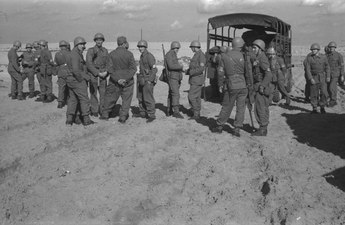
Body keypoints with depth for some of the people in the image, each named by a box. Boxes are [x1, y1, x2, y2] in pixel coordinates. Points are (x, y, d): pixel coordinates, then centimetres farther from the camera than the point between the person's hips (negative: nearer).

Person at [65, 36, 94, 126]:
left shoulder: (72, 53, 16)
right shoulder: (75, 55, -17)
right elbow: (75, 70, -26)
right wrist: (81, 79, -16)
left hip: (70, 79, 10)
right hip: (77, 80, -10)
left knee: (72, 99, 14)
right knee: (84, 99, 0)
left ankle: (69, 118, 15)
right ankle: (86, 119, 5)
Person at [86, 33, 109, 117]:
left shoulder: (105, 51, 10)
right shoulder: (91, 50, -3)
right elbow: (89, 64, -9)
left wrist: (106, 72, -7)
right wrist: (98, 73, -14)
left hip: (103, 76, 3)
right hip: (93, 75, -3)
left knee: (104, 93, 2)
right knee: (93, 94, 0)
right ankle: (94, 111, 9)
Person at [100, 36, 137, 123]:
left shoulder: (111, 54, -5)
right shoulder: (129, 54, -8)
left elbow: (110, 69, -9)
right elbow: (133, 68, -11)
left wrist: (117, 79, -9)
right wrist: (126, 78, -11)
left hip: (114, 80, 2)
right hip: (127, 81, -2)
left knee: (110, 97, 15)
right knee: (126, 99, 9)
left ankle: (105, 114, 22)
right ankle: (123, 117, 6)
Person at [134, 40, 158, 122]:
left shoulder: (149, 56, -15)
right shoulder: (142, 56, 14)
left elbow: (154, 69, -19)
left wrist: (150, 80, -21)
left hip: (148, 80, -10)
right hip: (142, 80, 10)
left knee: (148, 98, -10)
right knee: (140, 97, 16)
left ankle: (152, 115, -3)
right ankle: (142, 113, 28)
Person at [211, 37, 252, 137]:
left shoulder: (225, 57, 0)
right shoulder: (244, 56, -3)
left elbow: (221, 73, 2)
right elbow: (248, 71, -2)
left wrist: (220, 85, 10)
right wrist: (249, 84, 10)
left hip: (230, 86, 1)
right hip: (242, 85, 0)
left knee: (226, 107, 11)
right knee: (240, 108, 7)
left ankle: (219, 126, 19)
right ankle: (237, 129, 6)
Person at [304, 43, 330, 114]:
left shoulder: (323, 57, 1)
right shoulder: (309, 57, -4)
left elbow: (327, 67, 8)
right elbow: (307, 69, -6)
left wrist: (328, 77, -2)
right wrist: (310, 78, -14)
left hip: (322, 77, 1)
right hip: (313, 78, -1)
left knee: (323, 93, -4)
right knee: (314, 94, 0)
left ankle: (322, 107, 12)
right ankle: (314, 108, 12)